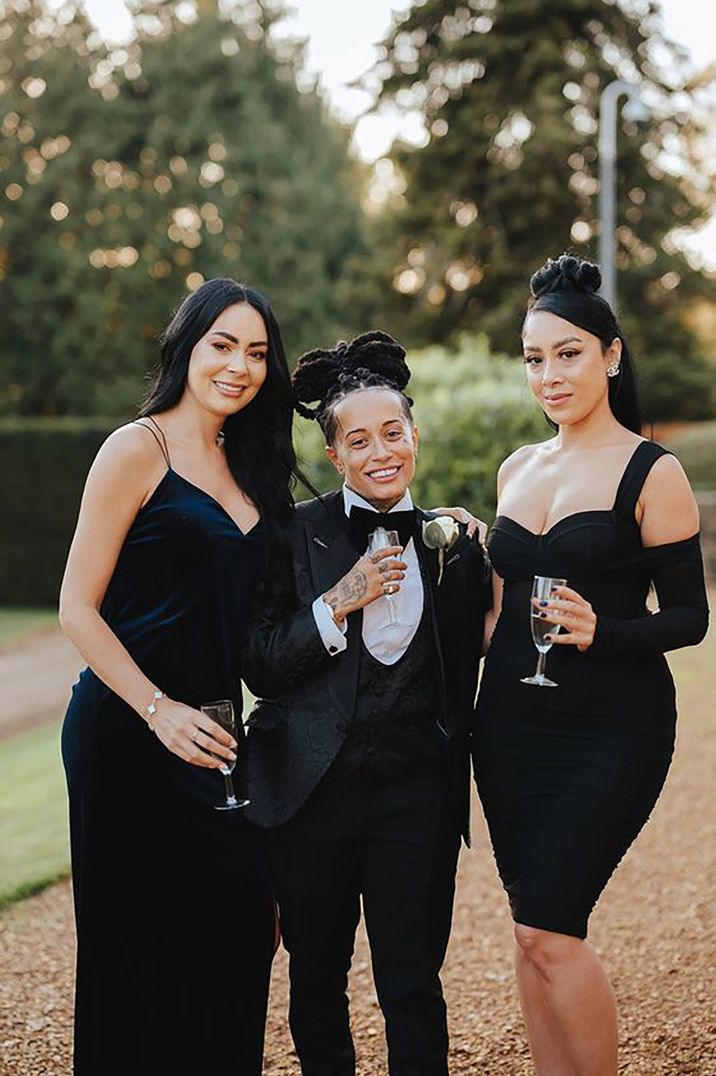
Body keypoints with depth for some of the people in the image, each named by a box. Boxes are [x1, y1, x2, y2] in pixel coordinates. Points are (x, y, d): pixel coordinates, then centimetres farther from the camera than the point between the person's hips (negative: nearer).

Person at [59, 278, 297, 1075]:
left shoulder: (244, 464, 14)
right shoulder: (138, 449, -7)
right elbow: (77, 608, -11)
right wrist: (159, 710, -19)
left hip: (212, 734, 7)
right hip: (128, 733, -6)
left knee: (240, 928, 6)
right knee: (139, 948, 1)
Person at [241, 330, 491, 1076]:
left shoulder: (453, 545, 4)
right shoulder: (297, 534, -2)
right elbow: (259, 668, -7)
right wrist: (338, 603, -16)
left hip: (416, 793, 0)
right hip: (313, 790, 0)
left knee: (412, 988, 0)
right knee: (316, 980, 13)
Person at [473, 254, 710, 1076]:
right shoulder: (517, 469, 11)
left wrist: (599, 631, -24)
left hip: (610, 729, -6)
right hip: (511, 723, 6)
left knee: (549, 930, -12)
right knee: (535, 932, 8)